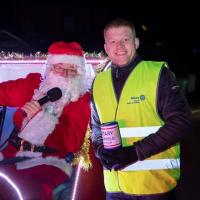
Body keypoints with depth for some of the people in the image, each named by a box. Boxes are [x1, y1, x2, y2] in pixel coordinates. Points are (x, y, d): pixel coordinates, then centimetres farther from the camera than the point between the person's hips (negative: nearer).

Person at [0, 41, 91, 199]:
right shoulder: (33, 83, 11)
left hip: (50, 161, -4)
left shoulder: (81, 99, 1)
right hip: (14, 154, 4)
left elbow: (72, 142, -10)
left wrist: (40, 117, -18)